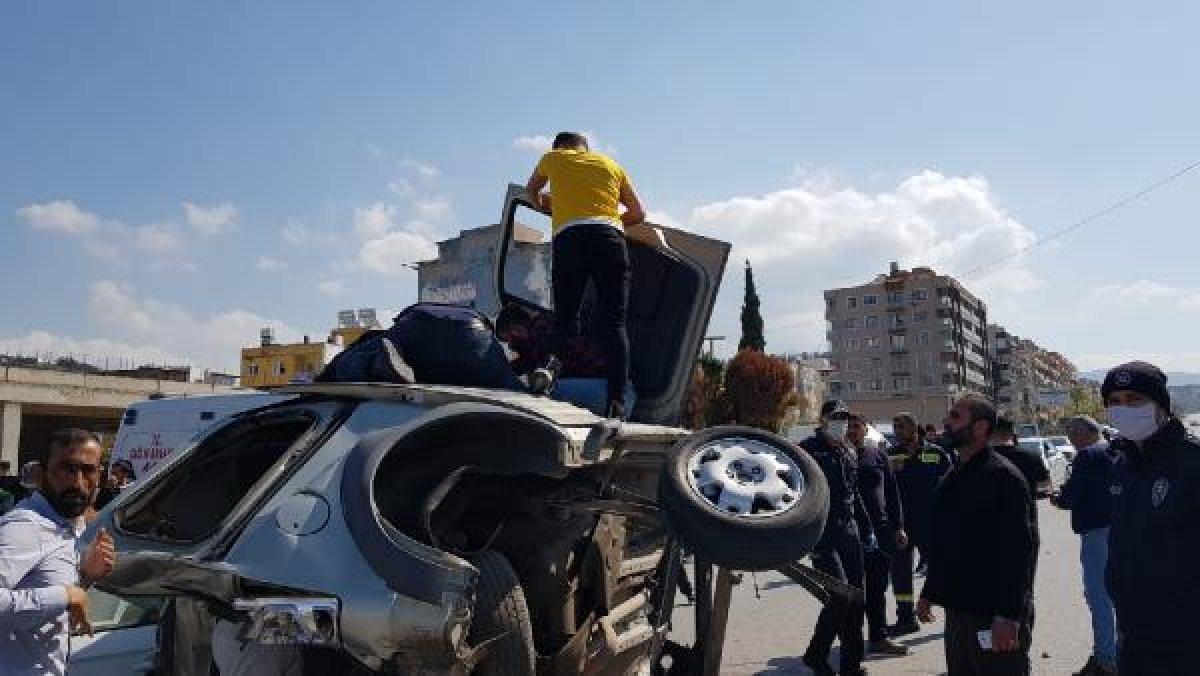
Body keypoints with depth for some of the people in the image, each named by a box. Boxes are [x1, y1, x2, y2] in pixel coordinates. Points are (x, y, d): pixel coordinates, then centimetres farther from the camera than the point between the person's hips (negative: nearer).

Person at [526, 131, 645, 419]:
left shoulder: (554, 158, 24)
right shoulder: (611, 165, 27)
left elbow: (531, 190, 43)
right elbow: (638, 214, 25)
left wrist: (543, 204, 63)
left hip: (570, 239, -1)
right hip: (611, 239, 1)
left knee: (565, 321, 2)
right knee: (614, 325, -5)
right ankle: (617, 402, -17)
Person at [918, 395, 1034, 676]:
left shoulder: (1003, 477, -15)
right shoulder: (953, 478, 12)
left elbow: (1018, 552, -20)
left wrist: (1009, 616, -24)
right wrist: (929, 592, 19)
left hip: (994, 617, -8)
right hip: (957, 610, 9)